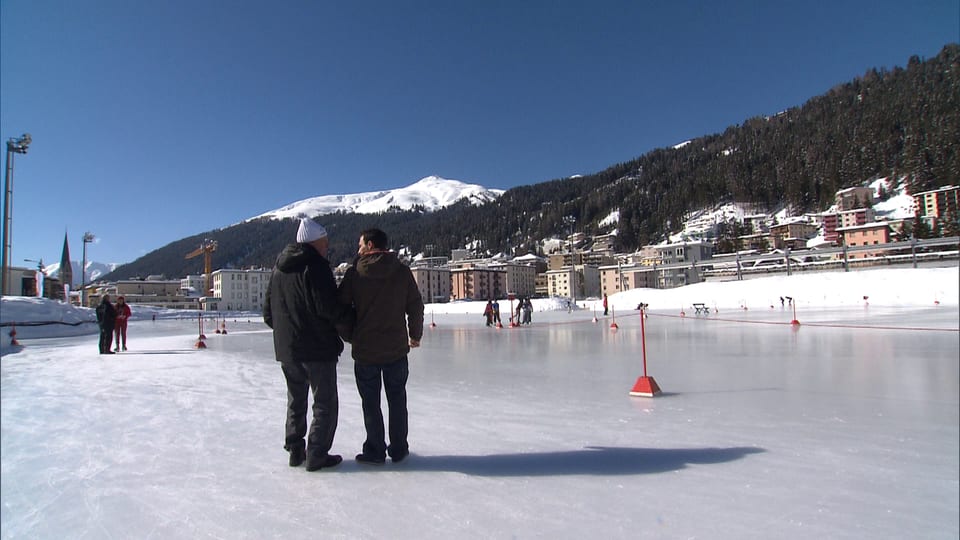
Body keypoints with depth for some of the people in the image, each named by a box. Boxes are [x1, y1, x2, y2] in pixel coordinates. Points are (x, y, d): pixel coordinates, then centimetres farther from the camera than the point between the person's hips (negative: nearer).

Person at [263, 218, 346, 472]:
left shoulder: (279, 268, 11)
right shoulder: (315, 266, -16)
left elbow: (268, 312, 15)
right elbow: (328, 308, -22)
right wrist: (345, 316, -2)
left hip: (285, 348, 8)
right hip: (318, 348, -8)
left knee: (296, 401, 19)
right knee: (325, 403, 3)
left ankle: (294, 450, 25)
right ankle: (316, 455, 5)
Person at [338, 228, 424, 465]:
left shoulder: (354, 273, -6)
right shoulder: (402, 271, -3)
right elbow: (416, 306, 1)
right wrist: (415, 335, 15)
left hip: (365, 349, -1)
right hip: (397, 348, 2)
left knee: (371, 402, 10)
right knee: (397, 399, 14)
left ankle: (375, 451, 17)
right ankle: (398, 449, 21)